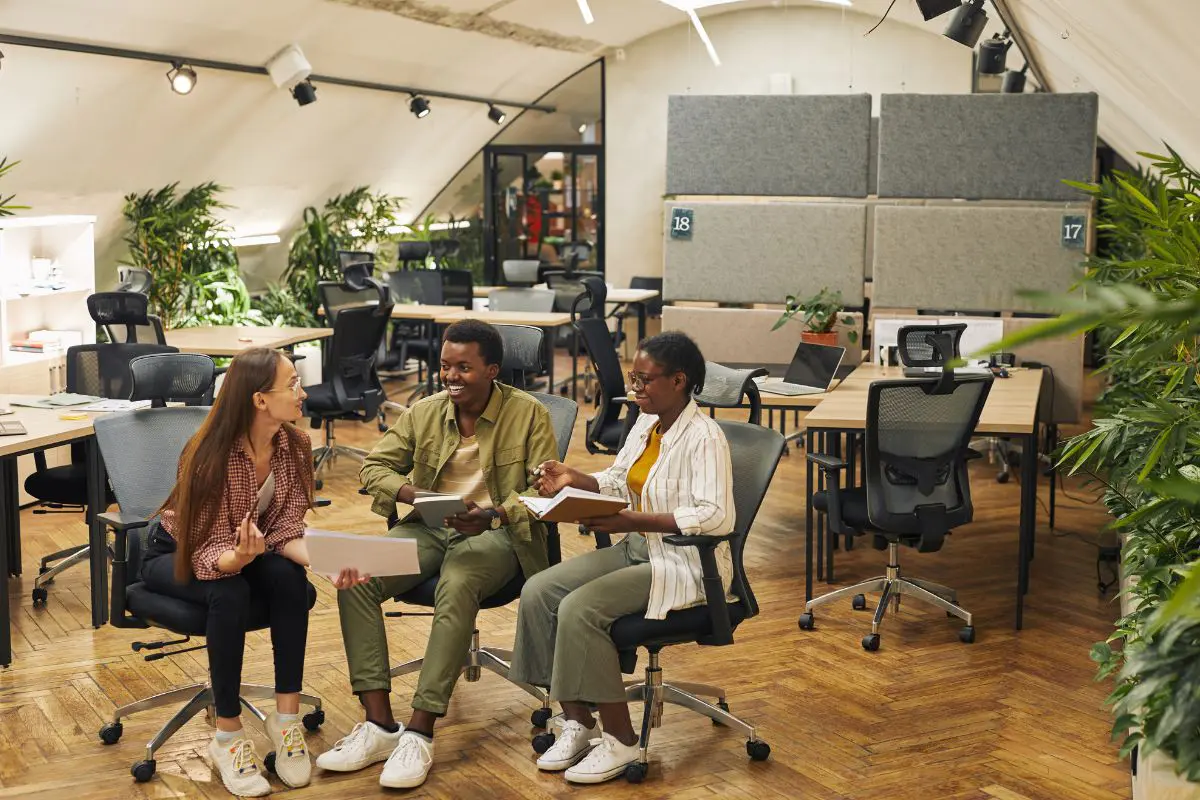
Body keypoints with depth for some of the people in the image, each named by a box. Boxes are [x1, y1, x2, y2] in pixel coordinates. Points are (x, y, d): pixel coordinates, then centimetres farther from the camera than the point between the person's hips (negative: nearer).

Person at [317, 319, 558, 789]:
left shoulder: (528, 414, -4)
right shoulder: (423, 413, 8)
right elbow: (374, 466, 10)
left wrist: (494, 515, -25)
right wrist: (412, 494, -12)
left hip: (495, 533, -4)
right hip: (429, 527, 5)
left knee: (457, 588, -38)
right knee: (355, 581, -23)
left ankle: (419, 734, -33)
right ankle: (379, 726, -21)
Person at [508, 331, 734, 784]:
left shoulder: (703, 437, -19)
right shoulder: (646, 424, 8)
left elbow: (716, 518, -29)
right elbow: (617, 484, 19)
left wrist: (632, 521, -31)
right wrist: (573, 480, -2)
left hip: (684, 564, -9)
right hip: (637, 549, 9)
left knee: (580, 609, -26)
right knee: (538, 591, -7)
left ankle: (620, 739, -11)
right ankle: (576, 721, 0)